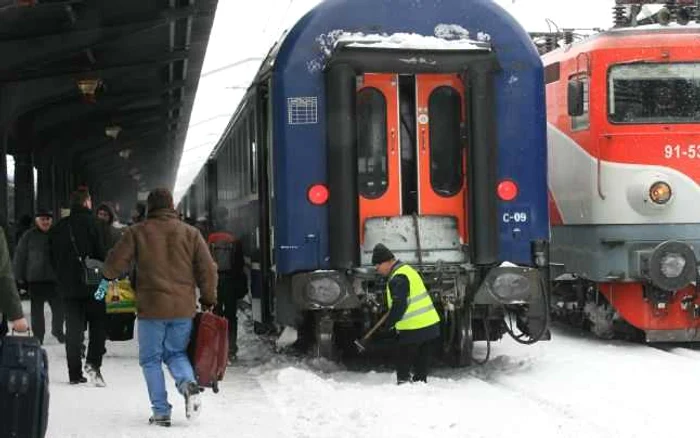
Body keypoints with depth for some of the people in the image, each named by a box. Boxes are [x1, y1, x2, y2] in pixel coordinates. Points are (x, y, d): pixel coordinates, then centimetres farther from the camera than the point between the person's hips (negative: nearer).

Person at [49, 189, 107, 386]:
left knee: (73, 328, 7)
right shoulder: (89, 222, -7)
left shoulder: (59, 227, 10)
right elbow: (100, 252, -11)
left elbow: (53, 258, 13)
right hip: (90, 284, -5)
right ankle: (93, 362, -14)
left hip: (67, 286, 5)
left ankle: (75, 373, 6)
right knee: (97, 323, 4)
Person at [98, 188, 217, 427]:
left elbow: (116, 261, 2)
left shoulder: (137, 232, -1)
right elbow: (207, 269, 5)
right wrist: (208, 300, 15)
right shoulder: (191, 233, 5)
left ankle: (161, 412, 3)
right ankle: (188, 383, -12)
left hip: (152, 308, -2)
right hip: (184, 308, 3)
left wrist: (106, 280, 22)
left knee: (151, 359, 9)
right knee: (176, 353, 18)